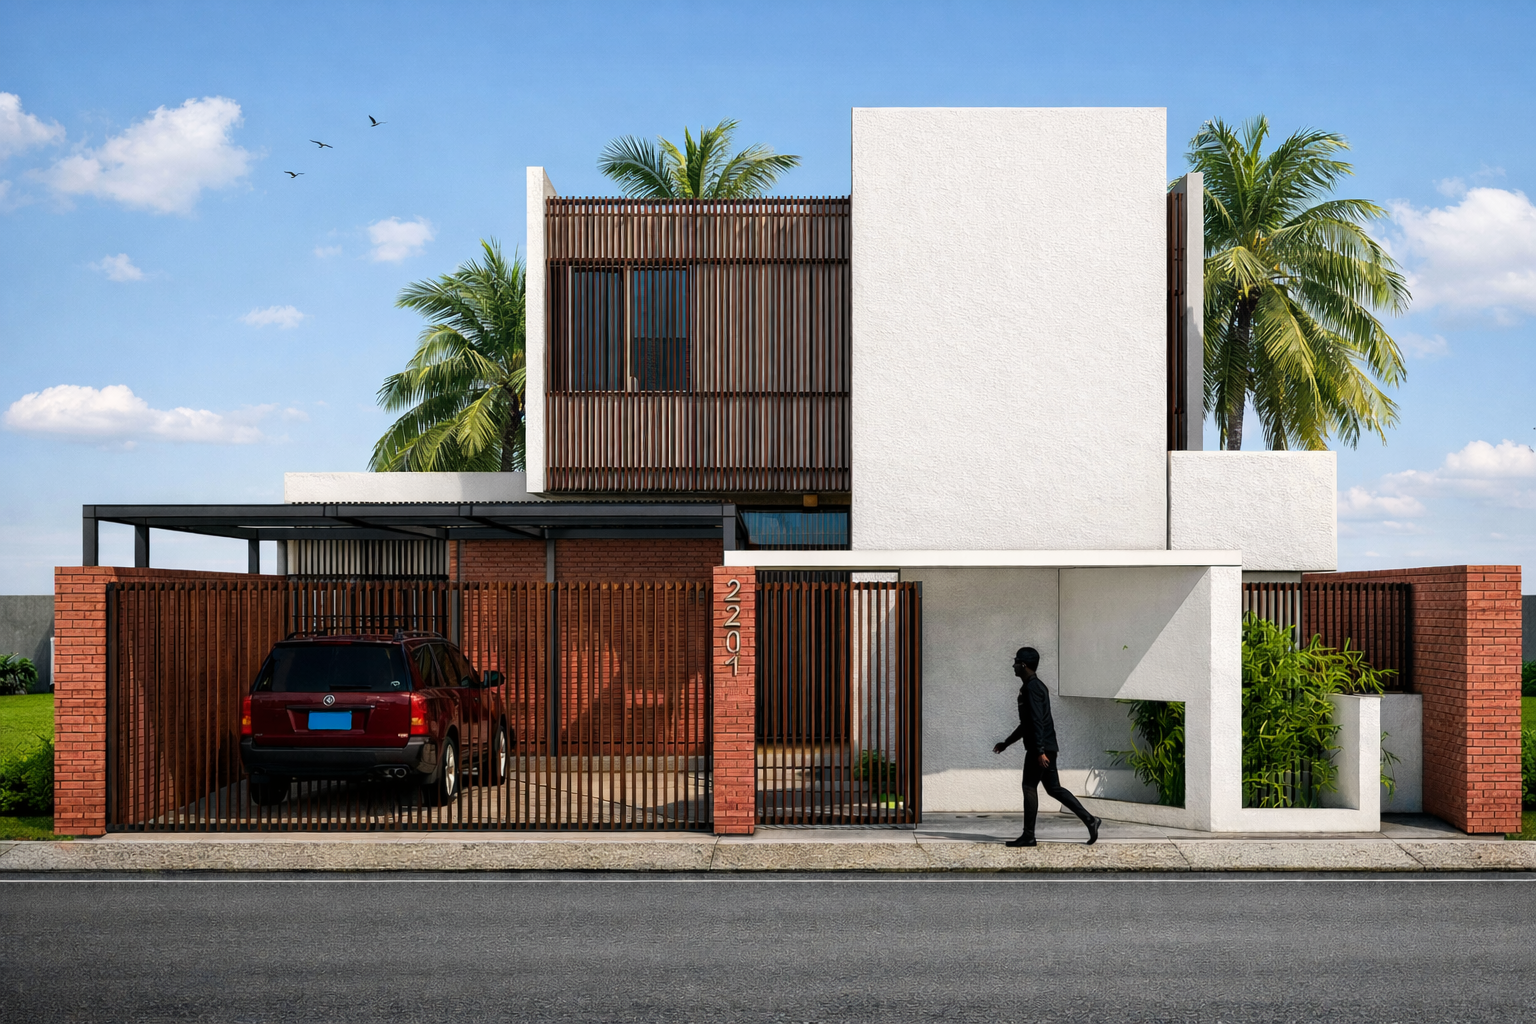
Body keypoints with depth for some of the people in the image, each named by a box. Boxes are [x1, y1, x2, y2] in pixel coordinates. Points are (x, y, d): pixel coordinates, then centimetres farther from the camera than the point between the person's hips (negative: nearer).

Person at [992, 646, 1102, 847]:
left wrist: (1040, 751, -25)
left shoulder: (1032, 688, -13)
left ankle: (1028, 836, -1)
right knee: (1054, 788, 11)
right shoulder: (1033, 686, 19)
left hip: (1040, 748, -10)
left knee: (1029, 787, -4)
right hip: (1046, 747, 10)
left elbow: (1037, 722, -21)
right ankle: (1089, 820, 8)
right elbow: (1026, 724, 26)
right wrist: (1006, 743, 28)